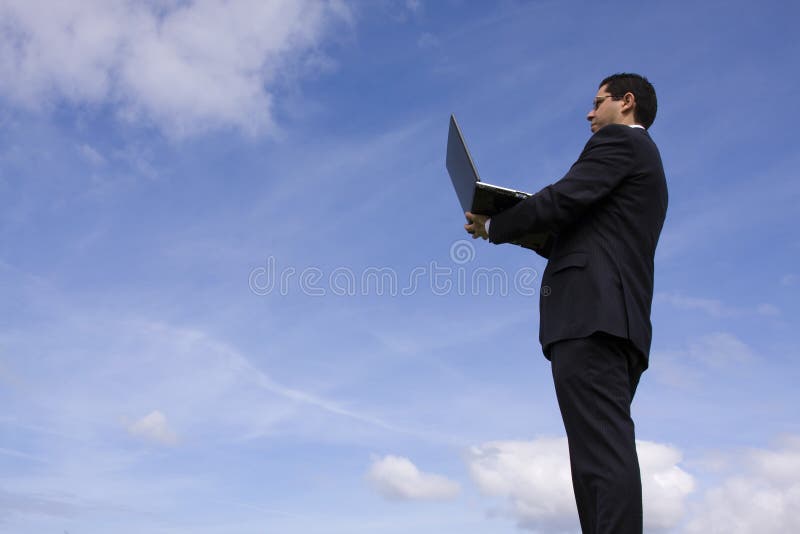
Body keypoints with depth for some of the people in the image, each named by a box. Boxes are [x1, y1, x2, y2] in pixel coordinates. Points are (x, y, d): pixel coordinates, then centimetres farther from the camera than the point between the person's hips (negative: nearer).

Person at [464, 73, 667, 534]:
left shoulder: (619, 140, 4)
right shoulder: (646, 165, 32)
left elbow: (562, 199, -10)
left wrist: (493, 228, 4)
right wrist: (531, 233, 25)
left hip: (589, 311, -10)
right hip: (624, 322, 10)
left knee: (603, 451, -18)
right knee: (605, 453, 5)